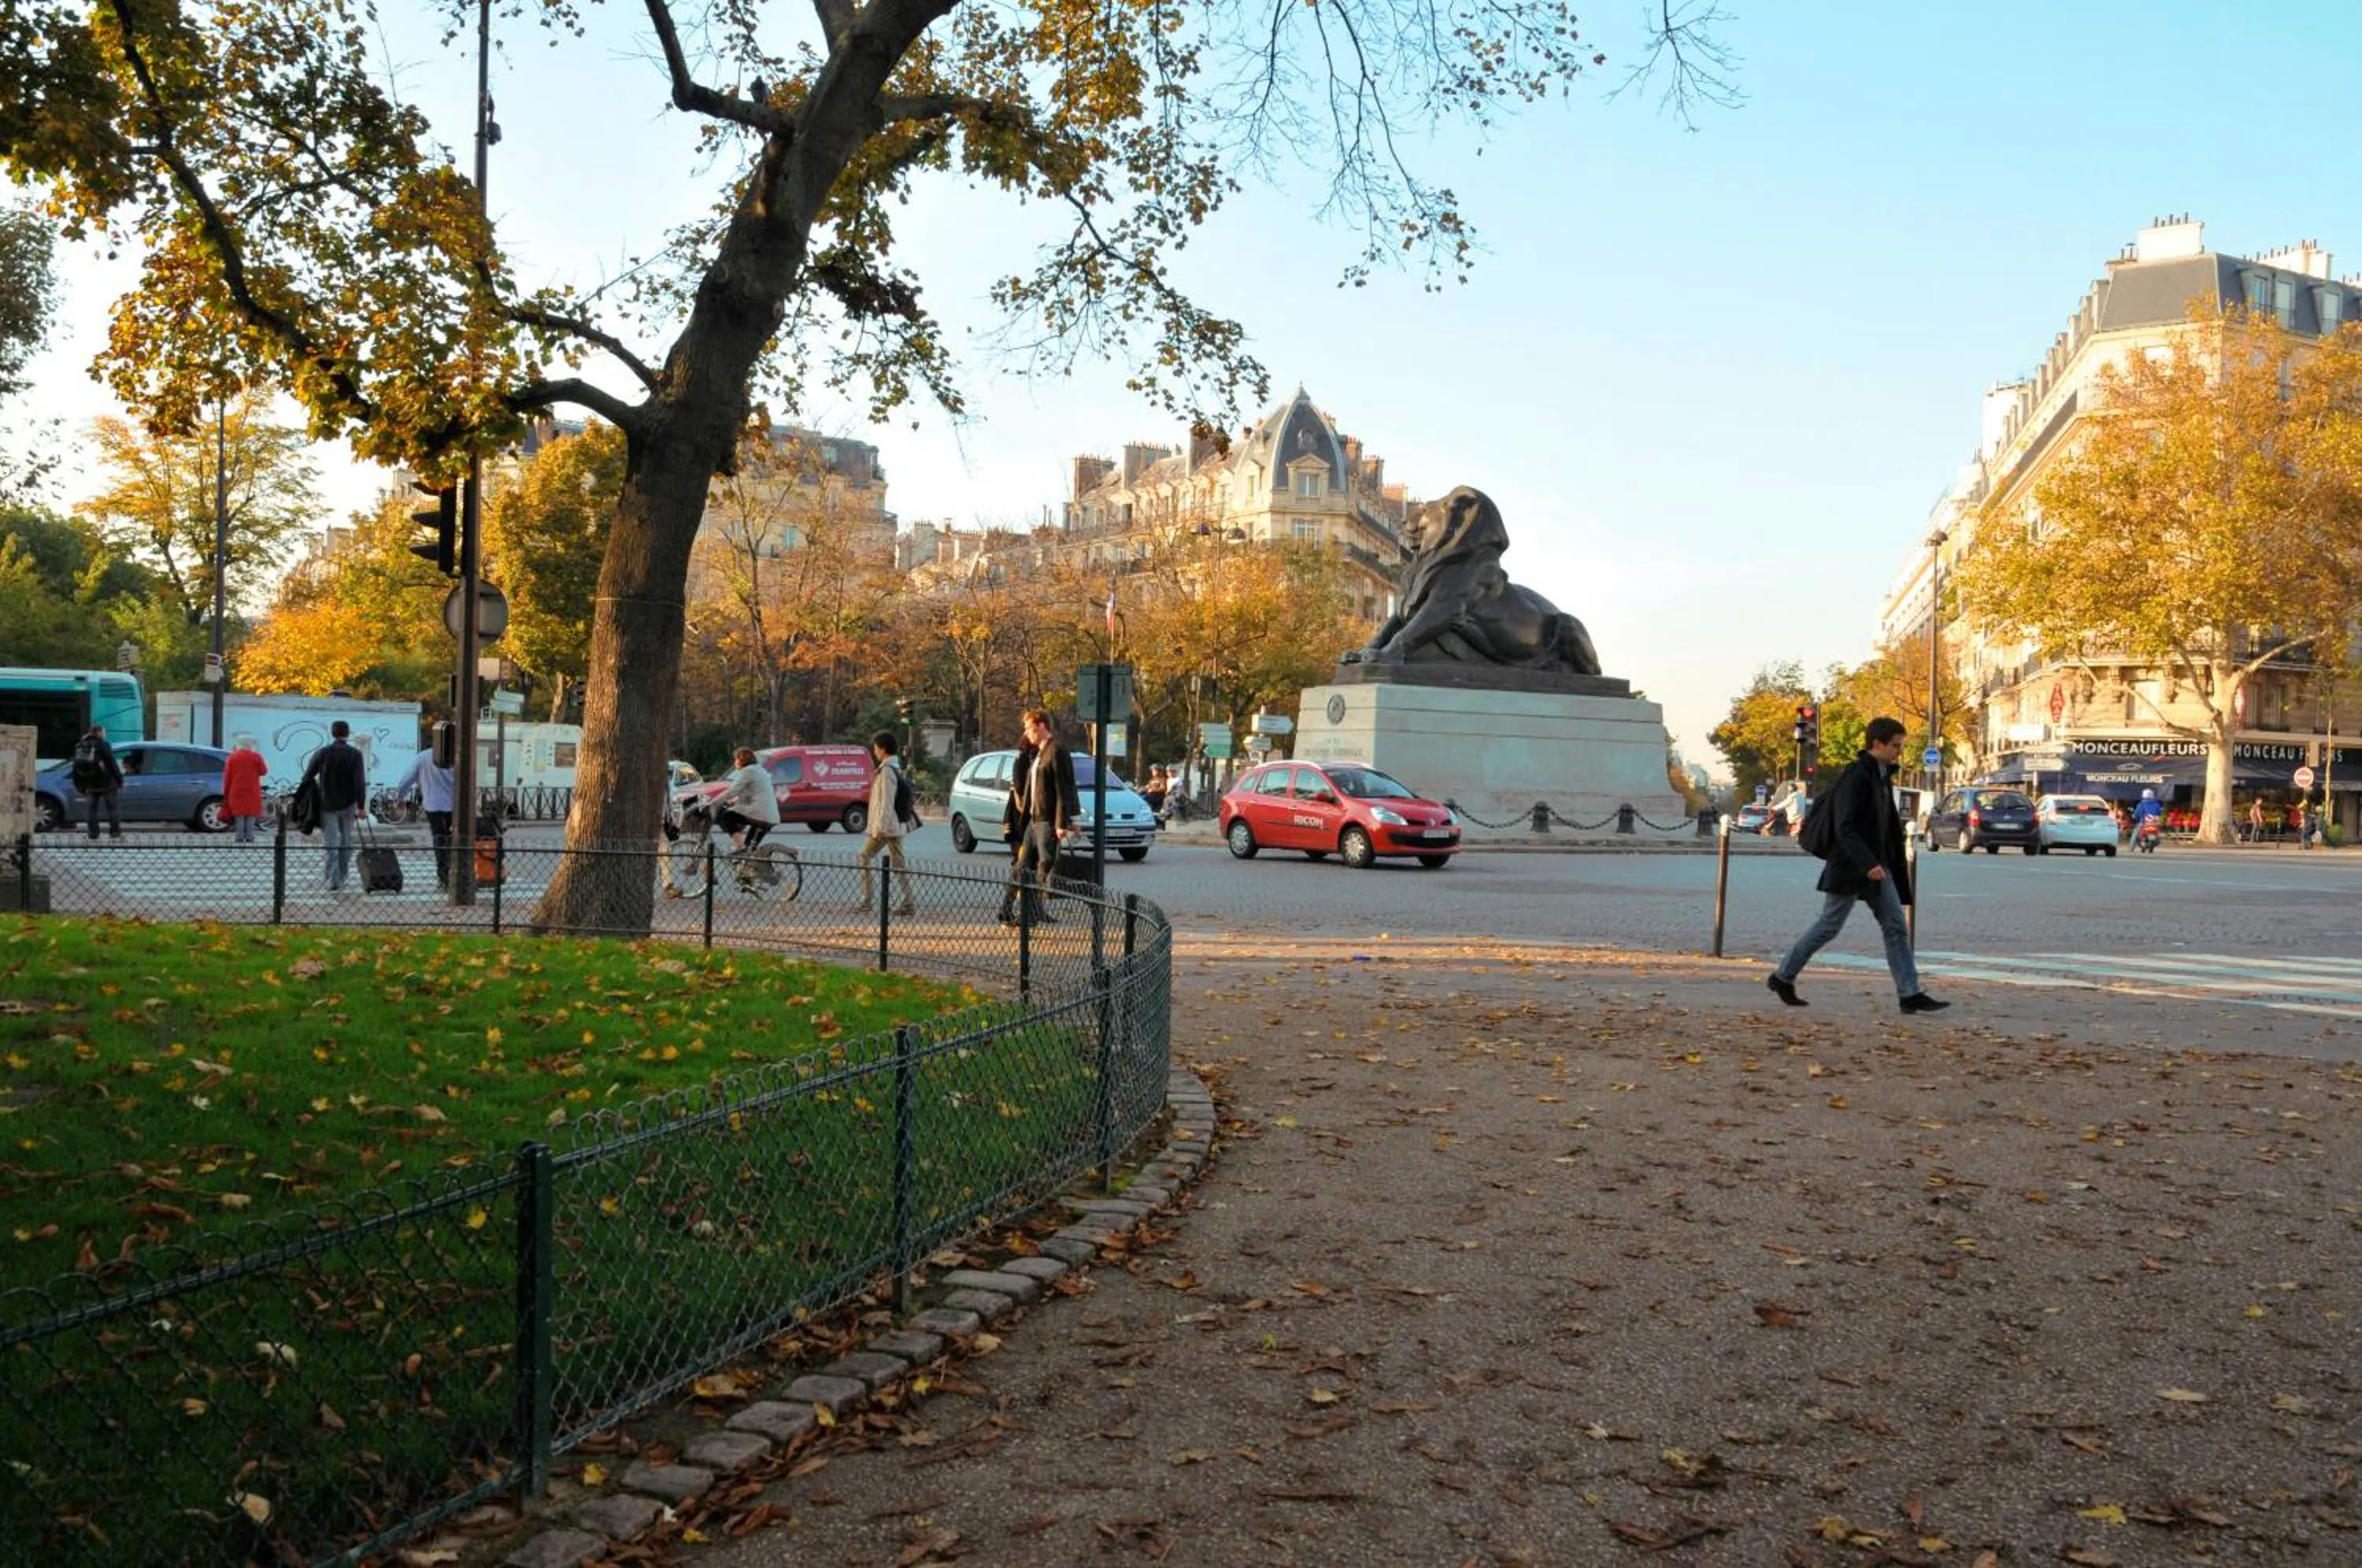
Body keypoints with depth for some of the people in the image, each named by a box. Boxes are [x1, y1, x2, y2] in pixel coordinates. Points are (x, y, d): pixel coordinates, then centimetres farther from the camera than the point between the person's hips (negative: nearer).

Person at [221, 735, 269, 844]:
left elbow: (227, 775, 3)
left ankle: (240, 836, 0)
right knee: (251, 814, 3)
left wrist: (225, 790, 9)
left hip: (236, 791, 1)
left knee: (239, 814, 5)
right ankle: (249, 837, -2)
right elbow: (263, 771, 0)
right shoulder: (256, 757, -5)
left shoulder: (232, 757, 2)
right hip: (252, 791, -1)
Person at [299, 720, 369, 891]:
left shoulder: (322, 753, -4)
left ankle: (333, 879, -7)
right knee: (346, 841, 16)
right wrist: (361, 805, -10)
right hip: (348, 804, 0)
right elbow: (360, 782, -13)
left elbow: (307, 778, -2)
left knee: (330, 841, 1)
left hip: (327, 804, 0)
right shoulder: (355, 754, -7)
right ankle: (342, 874, 25)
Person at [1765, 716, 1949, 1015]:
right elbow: (1845, 828, -24)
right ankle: (1782, 977, 15)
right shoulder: (1855, 776, -17)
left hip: (1876, 865, 9)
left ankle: (1910, 994, 5)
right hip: (1850, 866, -9)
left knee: (1896, 927, 4)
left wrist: (1899, 861, 21)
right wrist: (1867, 863, -31)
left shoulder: (1883, 776, 12)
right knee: (1829, 926, 1)